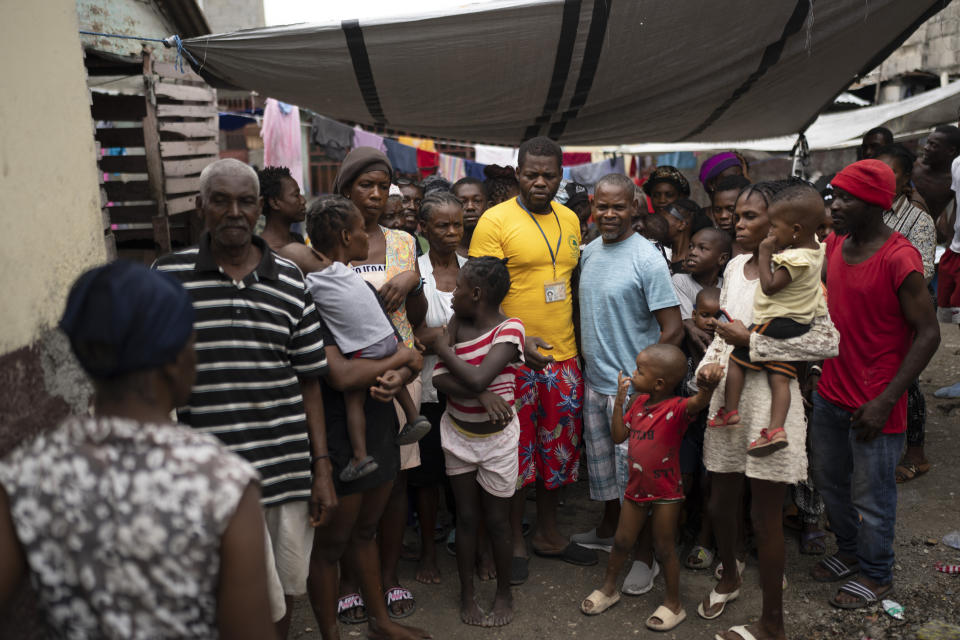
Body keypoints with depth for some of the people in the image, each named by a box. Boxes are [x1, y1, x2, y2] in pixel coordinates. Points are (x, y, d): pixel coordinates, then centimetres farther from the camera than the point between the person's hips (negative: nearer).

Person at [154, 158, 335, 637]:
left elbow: (308, 381, 7)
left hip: (290, 467, 3)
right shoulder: (166, 277, -3)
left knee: (286, 591, 17)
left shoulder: (290, 281, 4)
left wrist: (322, 468, 5)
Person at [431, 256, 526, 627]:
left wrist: (443, 348, -16)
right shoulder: (456, 324, -2)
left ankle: (504, 593, 29)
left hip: (497, 436, -4)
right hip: (458, 433, 4)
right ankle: (467, 593, 29)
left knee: (496, 519, 9)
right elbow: (439, 378, -12)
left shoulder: (509, 329, -17)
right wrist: (483, 395, -26)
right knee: (466, 516, 13)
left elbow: (478, 378, -29)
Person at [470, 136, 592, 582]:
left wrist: (575, 342, 12)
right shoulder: (496, 220, -9)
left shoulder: (570, 220, 10)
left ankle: (548, 532, 33)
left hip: (564, 357, 6)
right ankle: (515, 540, 24)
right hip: (515, 359, -6)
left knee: (561, 446, 15)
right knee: (516, 449, 5)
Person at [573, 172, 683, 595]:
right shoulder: (589, 252, 6)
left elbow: (673, 330, -17)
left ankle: (645, 555, 19)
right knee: (600, 462, 20)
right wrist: (585, 357, 10)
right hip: (594, 382, 7)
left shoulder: (647, 260, -16)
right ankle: (609, 529, 41)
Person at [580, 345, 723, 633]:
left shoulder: (676, 408, -23)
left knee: (665, 549, 9)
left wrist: (708, 384, -70)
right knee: (621, 541, 19)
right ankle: (608, 589, 39)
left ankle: (673, 604, 29)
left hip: (665, 492, -6)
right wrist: (619, 401, -5)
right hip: (637, 487, 6)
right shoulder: (639, 402, -1)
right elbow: (618, 435, 4)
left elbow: (698, 403, -47)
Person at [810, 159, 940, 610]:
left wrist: (885, 401, -22)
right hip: (830, 393, 7)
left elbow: (928, 333, -19)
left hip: (874, 404, -7)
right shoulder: (835, 246, 2)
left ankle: (876, 574, 32)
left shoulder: (899, 259, -20)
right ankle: (849, 551, 44)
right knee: (829, 481, 22)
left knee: (871, 496, 10)